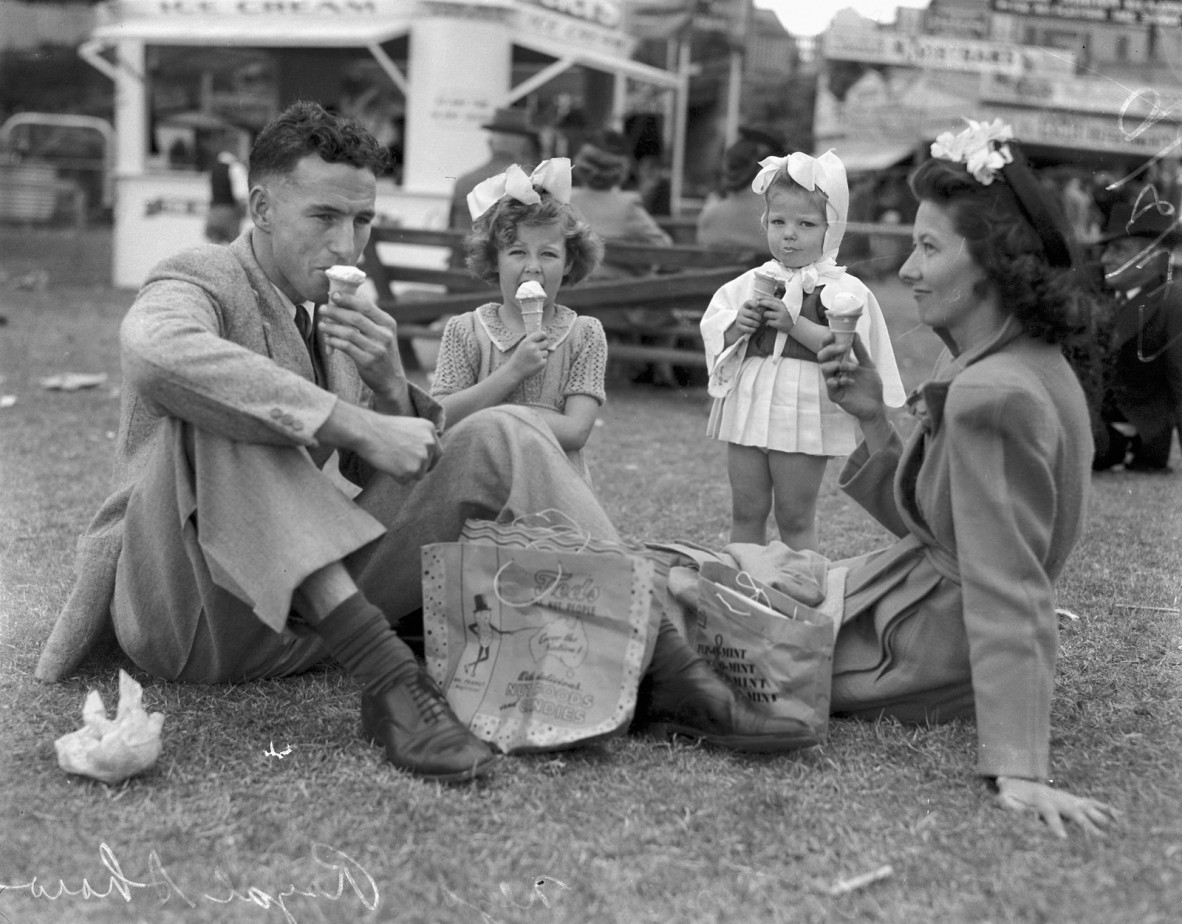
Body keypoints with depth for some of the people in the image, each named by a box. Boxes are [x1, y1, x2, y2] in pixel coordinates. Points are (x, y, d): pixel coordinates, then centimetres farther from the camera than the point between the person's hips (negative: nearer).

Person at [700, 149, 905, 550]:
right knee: (745, 512, 13)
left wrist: (795, 324, -22)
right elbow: (712, 328, 8)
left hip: (804, 415, -4)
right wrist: (738, 324, -12)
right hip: (748, 408, 4)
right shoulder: (752, 282, 9)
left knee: (796, 518, 5)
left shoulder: (843, 290, -5)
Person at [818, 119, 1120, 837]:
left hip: (925, 655, -10)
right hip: (931, 611, 10)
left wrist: (1020, 770, -35)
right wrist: (873, 418, -5)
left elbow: (1008, 590, -33)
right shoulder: (1028, 361, 2)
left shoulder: (991, 399, -30)